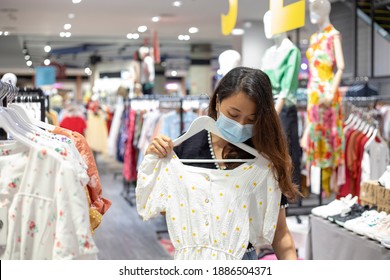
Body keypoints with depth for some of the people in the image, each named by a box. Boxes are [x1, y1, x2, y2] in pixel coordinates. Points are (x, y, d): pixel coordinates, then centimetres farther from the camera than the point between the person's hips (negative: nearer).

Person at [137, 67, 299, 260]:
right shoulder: (187, 145, -7)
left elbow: (279, 231, -6)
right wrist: (152, 160, -9)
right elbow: (156, 207, 3)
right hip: (190, 260, 2)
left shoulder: (265, 160, -11)